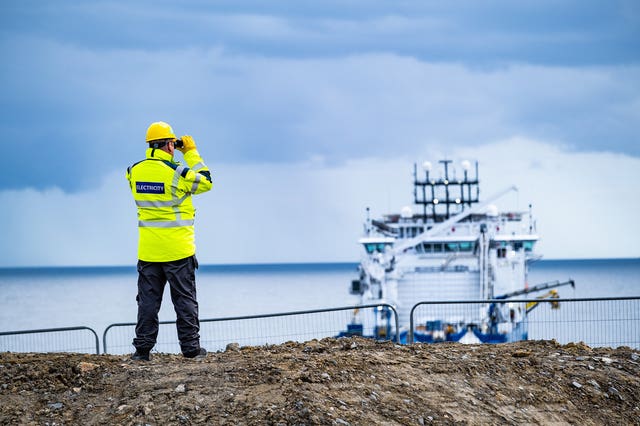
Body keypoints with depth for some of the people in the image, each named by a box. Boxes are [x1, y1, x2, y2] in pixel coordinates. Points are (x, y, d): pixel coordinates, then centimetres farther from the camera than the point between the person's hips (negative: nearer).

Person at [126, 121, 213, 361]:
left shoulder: (134, 172, -2)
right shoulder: (177, 173, -15)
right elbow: (205, 182, 1)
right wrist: (191, 153, 6)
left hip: (148, 251, 4)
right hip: (178, 250, -4)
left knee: (148, 299, 9)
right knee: (185, 299, 5)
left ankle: (142, 349, 7)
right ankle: (191, 348, 7)